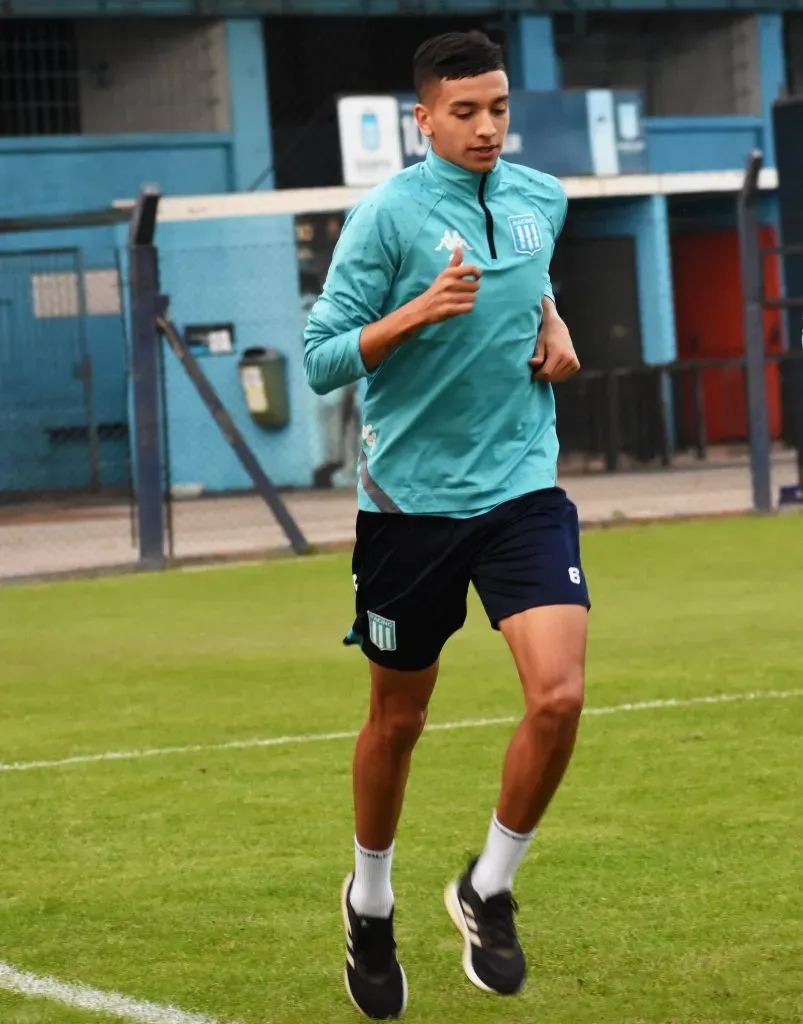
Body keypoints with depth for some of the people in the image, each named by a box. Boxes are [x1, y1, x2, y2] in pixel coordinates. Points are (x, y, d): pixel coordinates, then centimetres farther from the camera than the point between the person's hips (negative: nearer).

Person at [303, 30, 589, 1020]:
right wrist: (421, 311, -26)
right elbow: (320, 359, -13)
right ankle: (370, 903, 36)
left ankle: (488, 890, 7)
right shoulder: (386, 214, -11)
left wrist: (551, 321, 9)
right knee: (396, 720, 11)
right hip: (410, 499, -3)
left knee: (558, 695, -16)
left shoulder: (541, 198, 5)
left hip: (522, 486, 3)